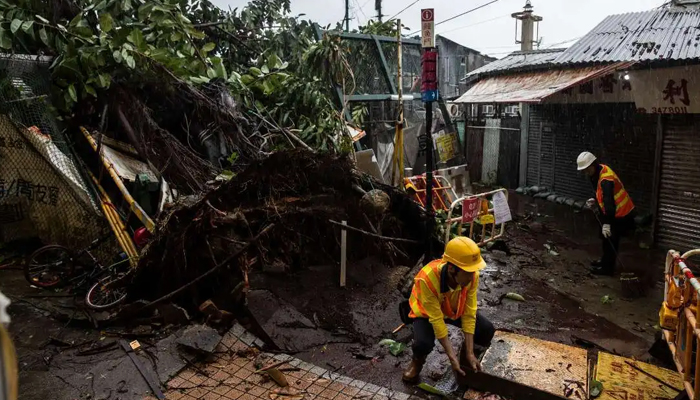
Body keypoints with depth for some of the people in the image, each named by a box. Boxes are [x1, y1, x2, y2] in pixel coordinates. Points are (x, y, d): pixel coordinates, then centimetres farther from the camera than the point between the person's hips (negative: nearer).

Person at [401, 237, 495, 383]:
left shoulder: (472, 276, -29)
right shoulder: (427, 279, -42)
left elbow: (469, 314, -22)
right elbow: (437, 320, -35)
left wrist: (470, 353, -23)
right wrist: (452, 358, -31)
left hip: (456, 309, 4)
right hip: (427, 312, -4)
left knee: (487, 330, -15)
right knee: (423, 344, -32)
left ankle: (466, 356, 16)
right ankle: (418, 361, 6)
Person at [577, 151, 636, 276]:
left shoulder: (606, 179, -30)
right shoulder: (598, 172, 1)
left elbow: (609, 202, -37)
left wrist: (607, 223, -41)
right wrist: (595, 201, 1)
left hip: (621, 213, -10)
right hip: (614, 211, 10)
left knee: (610, 239, -4)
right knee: (605, 237, 20)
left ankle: (607, 268, 6)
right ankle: (606, 260, 35)